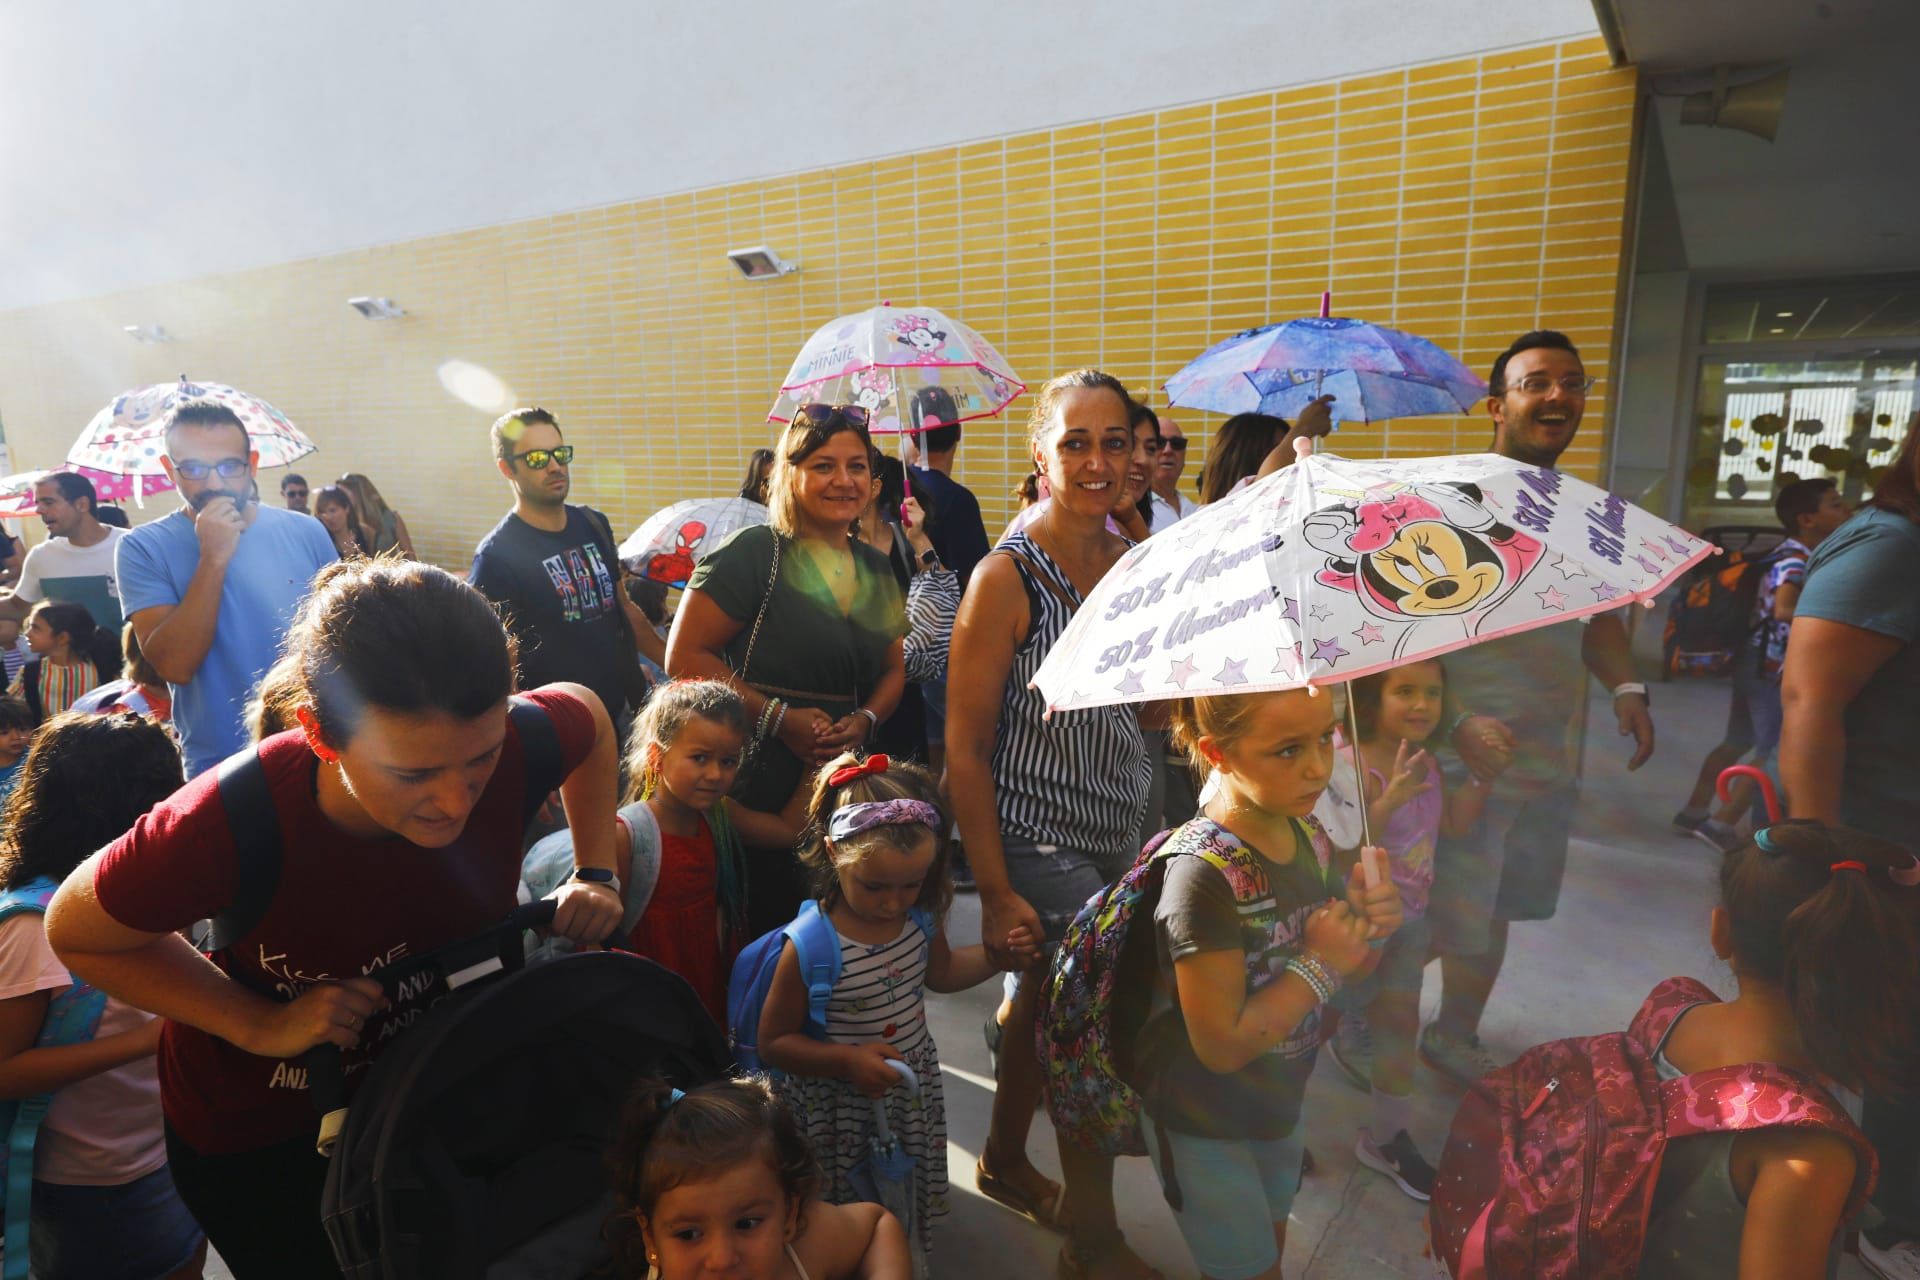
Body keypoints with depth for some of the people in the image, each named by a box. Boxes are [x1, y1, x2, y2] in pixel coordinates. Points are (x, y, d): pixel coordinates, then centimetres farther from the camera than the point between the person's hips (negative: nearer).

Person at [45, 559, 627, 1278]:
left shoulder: (519, 746, -32)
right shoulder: (226, 827, -38)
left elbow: (588, 714, -6)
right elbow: (77, 934, -16)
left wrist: (595, 873, -11)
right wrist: (260, 1025, -24)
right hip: (252, 1128, -3)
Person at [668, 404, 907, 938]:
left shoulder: (877, 569, 11)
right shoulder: (754, 553, -9)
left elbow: (894, 668, 18)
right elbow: (685, 656, -12)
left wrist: (865, 721, -3)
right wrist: (778, 717, -18)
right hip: (755, 788, -6)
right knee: (761, 936, 2)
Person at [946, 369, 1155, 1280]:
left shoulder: (1134, 561, 2)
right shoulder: (1007, 576, -16)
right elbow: (964, 748, -16)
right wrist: (995, 892, -17)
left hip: (1117, 832, 6)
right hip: (1039, 841, -6)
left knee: (1043, 996, 21)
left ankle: (1005, 1160, 46)